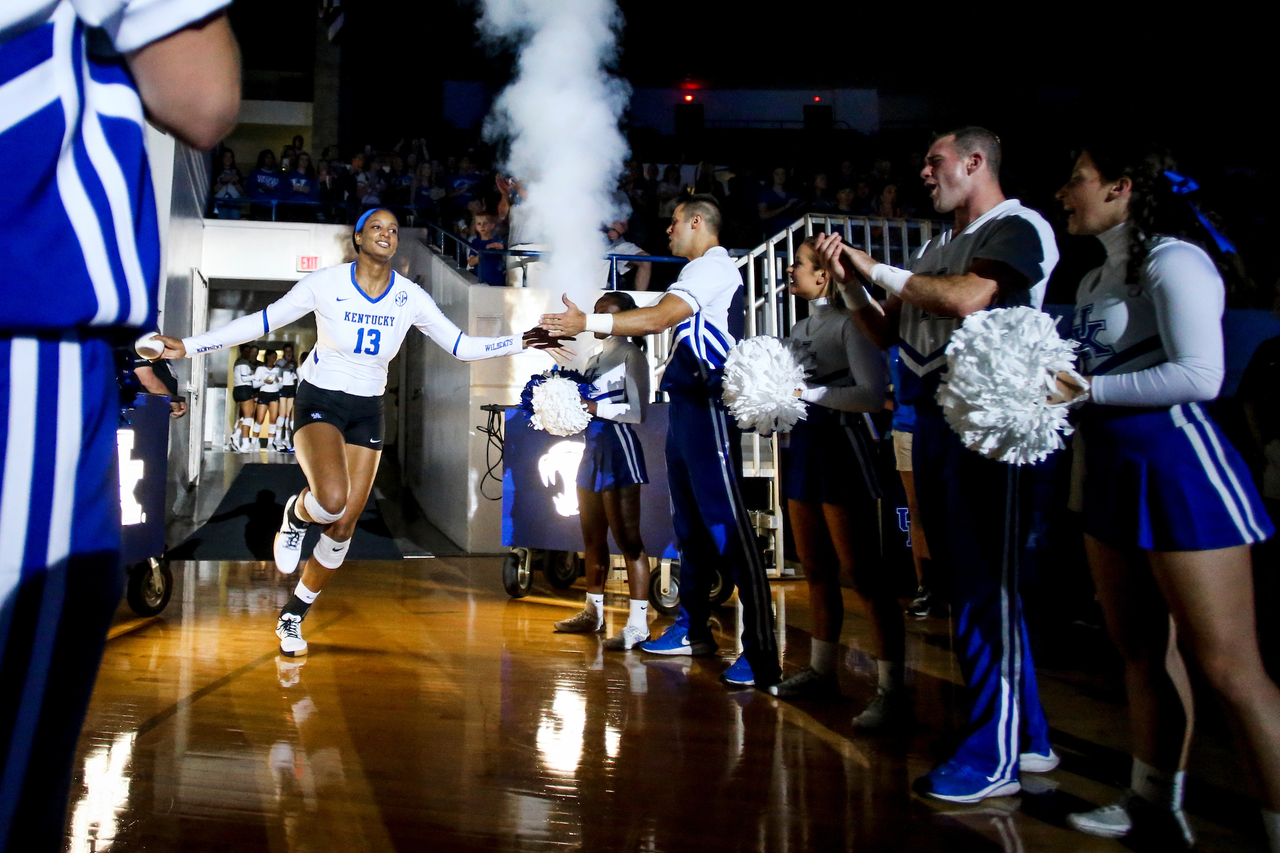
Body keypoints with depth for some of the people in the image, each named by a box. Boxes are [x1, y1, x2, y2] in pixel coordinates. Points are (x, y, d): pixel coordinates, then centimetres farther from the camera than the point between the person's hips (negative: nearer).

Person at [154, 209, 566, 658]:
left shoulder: (410, 297, -3)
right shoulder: (325, 283, -10)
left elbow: (460, 345, 1)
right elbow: (262, 322, -5)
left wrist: (520, 342, -9)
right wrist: (188, 346, -9)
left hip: (367, 410, 3)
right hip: (319, 401, -3)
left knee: (344, 523, 2)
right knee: (332, 500, -30)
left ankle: (294, 615, 23)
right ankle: (295, 515, 9)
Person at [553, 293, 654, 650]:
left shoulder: (630, 355, -5)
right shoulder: (594, 358, 19)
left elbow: (637, 411, -14)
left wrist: (594, 408, -20)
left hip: (618, 446, -9)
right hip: (592, 447, 9)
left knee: (627, 538, -8)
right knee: (592, 538, 15)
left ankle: (638, 624, -5)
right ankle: (593, 613, 27)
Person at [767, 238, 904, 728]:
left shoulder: (850, 321, -10)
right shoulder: (801, 326, 15)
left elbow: (873, 394, -18)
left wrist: (809, 393, -17)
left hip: (840, 444, -9)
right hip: (803, 443, 9)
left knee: (861, 572, -7)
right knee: (815, 568, 14)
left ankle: (891, 691, -1)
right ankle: (821, 671, 26)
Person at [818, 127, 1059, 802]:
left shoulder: (1019, 228, -2)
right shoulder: (936, 249, 21)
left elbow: (966, 298, -21)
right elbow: (885, 334, 22)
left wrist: (877, 268, -9)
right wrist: (850, 282, 7)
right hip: (931, 422, 9)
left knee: (985, 589, -5)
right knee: (965, 582, 12)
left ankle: (992, 758, 6)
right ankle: (1026, 738, 26)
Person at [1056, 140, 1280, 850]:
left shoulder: (1172, 261, -9)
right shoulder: (1094, 281, 17)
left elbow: (1199, 376, -19)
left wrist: (1085, 388, -16)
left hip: (1176, 463, -9)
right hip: (1113, 467, 9)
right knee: (1141, 649, 15)